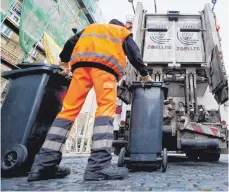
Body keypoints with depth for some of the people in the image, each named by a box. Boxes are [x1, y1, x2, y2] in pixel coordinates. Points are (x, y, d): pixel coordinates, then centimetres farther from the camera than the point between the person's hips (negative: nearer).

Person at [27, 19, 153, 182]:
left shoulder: (90, 28, 39)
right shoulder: (123, 32, 31)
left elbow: (70, 43, 28)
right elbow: (134, 54, 20)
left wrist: (65, 63, 33)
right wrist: (145, 75, 27)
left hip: (80, 62, 4)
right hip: (105, 64, -3)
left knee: (70, 109, -4)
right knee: (106, 107, -15)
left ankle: (44, 163, -10)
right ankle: (99, 165, -31)